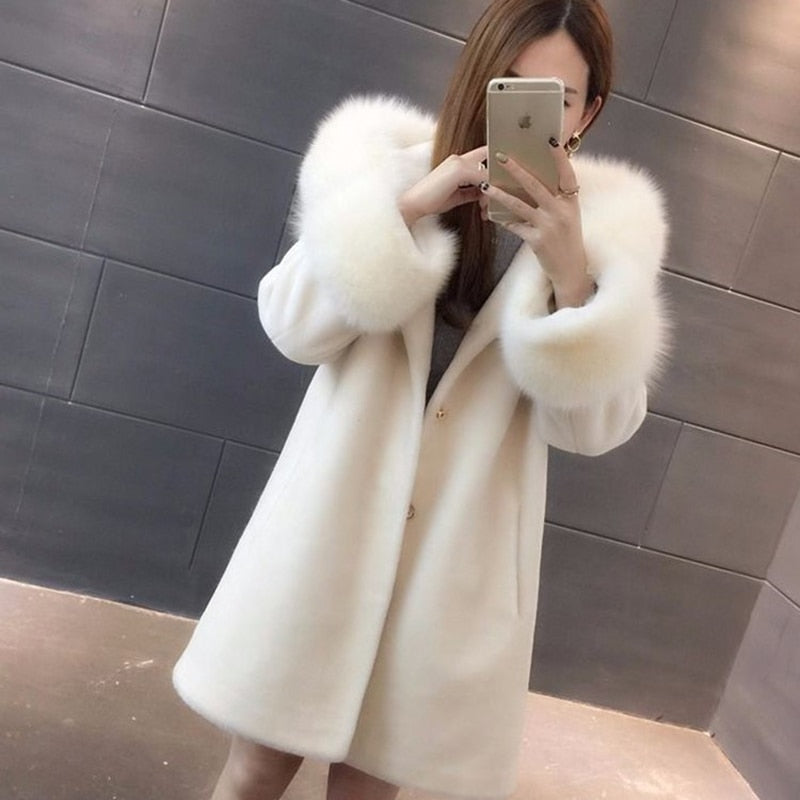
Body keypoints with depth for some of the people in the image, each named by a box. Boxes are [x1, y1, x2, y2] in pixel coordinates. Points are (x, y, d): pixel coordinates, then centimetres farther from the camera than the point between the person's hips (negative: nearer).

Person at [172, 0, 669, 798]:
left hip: (460, 553, 0)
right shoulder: (395, 169, 0)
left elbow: (595, 422, -7)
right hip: (334, 520, 1)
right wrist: (406, 209, -18)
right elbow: (294, 327, -6)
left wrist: (569, 273, -22)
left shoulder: (607, 224, -1)